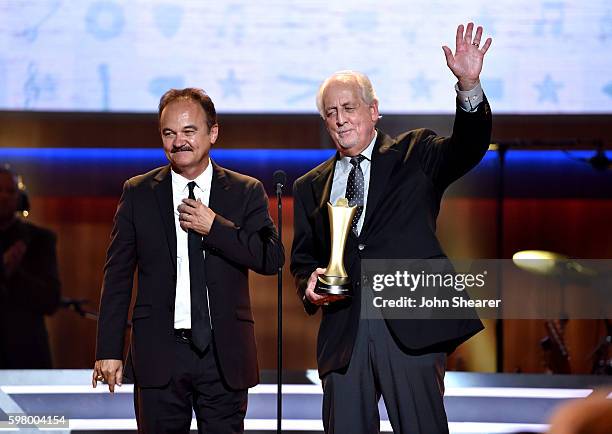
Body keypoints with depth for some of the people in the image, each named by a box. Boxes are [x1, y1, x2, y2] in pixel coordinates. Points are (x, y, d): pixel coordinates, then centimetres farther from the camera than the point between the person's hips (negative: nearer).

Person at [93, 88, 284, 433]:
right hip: (159, 352, 0)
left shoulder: (247, 192, 5)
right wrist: (109, 350, 1)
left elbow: (273, 259, -5)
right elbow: (117, 276, 6)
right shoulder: (138, 194, 6)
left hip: (225, 352, 0)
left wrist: (215, 226, -14)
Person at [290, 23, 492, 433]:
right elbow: (302, 257, 22)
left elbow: (466, 149, -8)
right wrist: (310, 282, -2)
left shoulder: (414, 154, 10)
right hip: (343, 332, 3)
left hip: (411, 327, -3)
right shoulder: (311, 186, 19)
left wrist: (469, 87, -24)